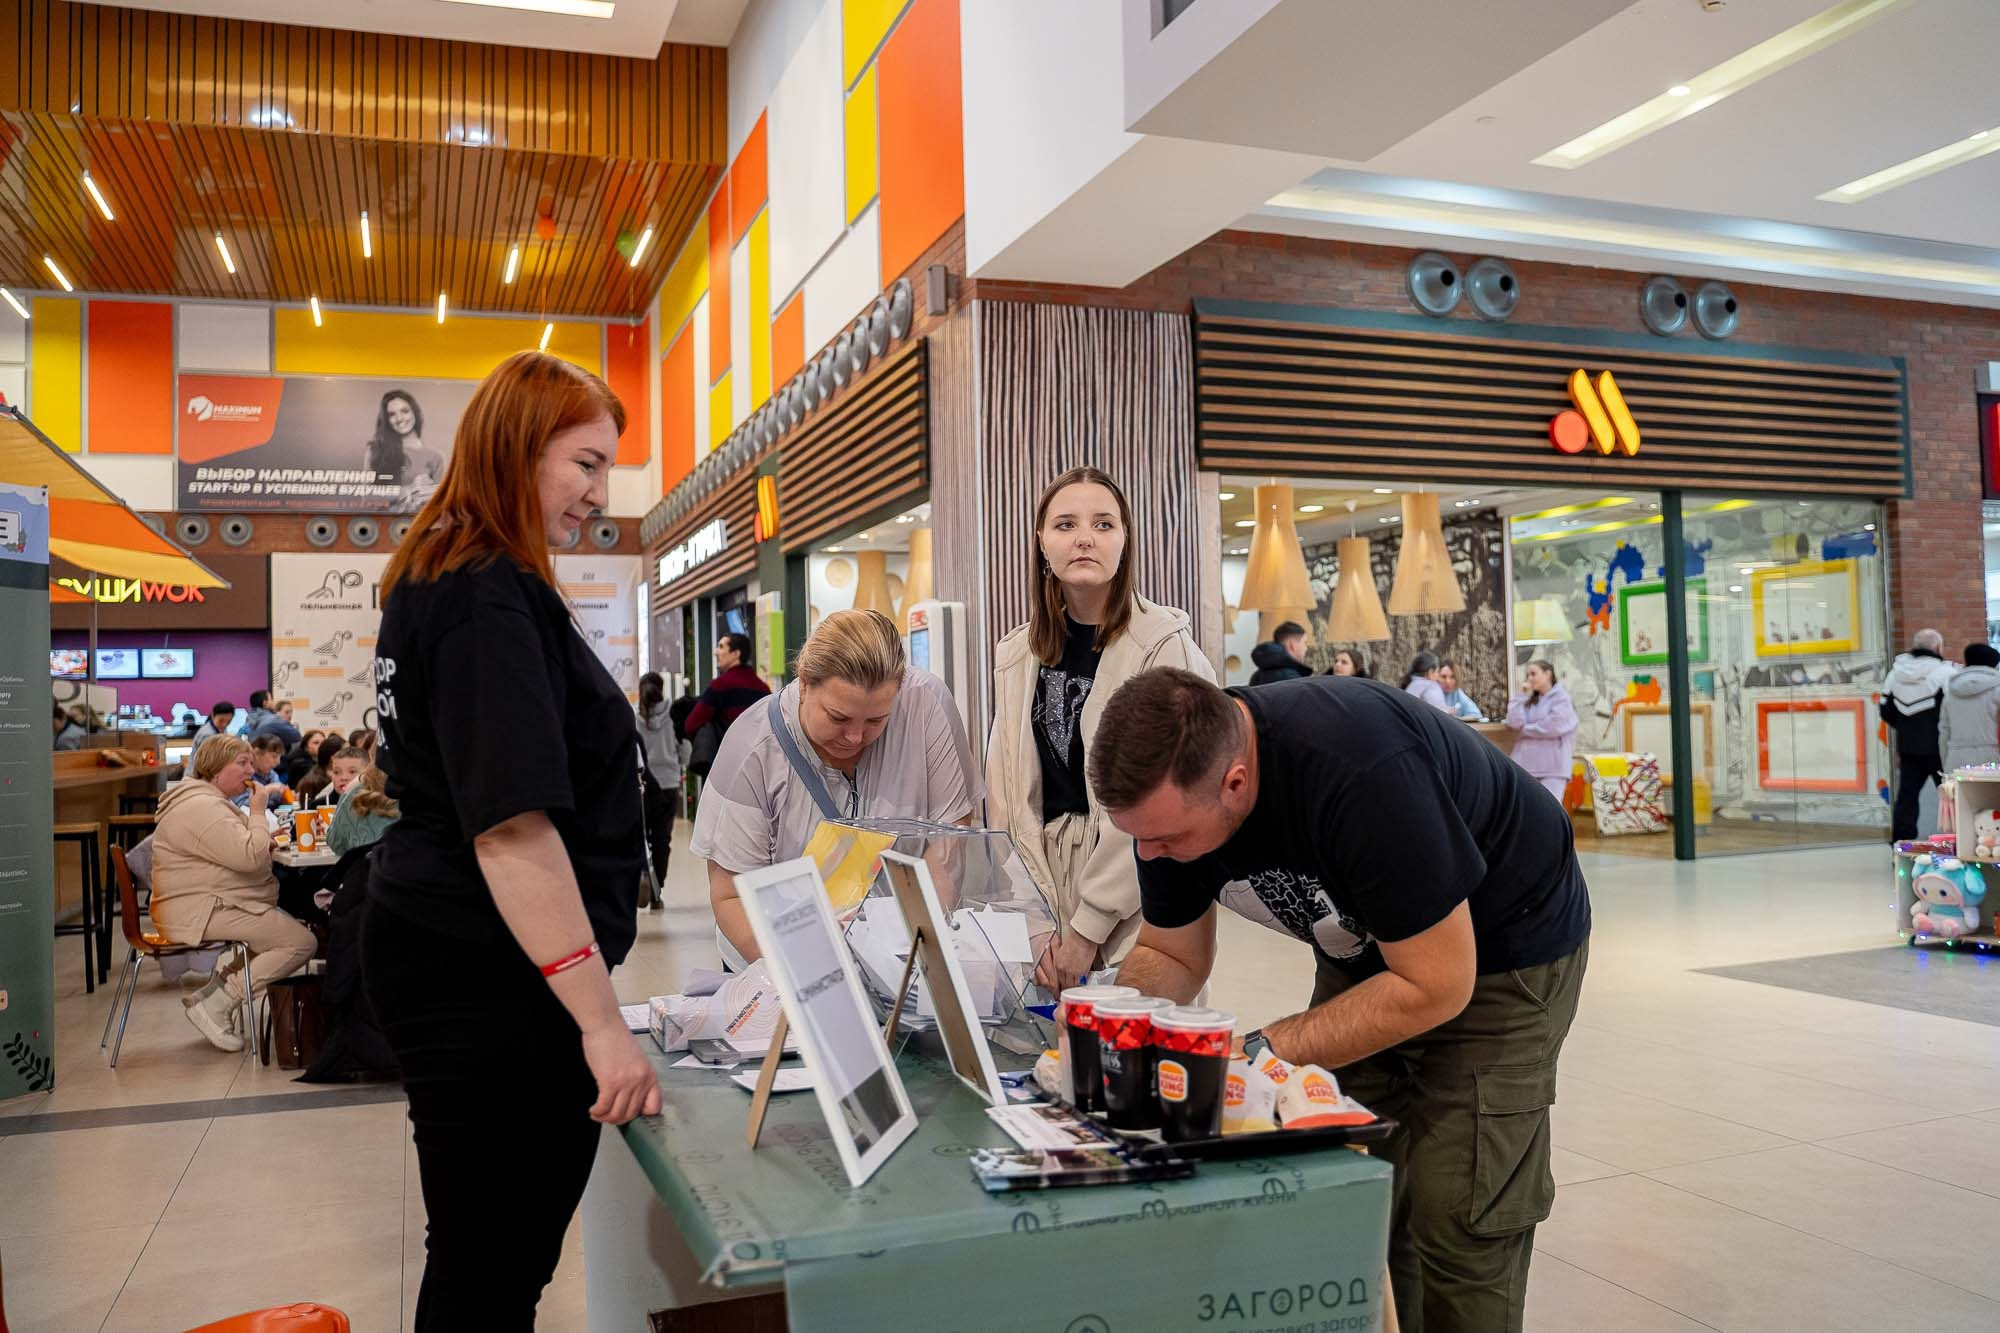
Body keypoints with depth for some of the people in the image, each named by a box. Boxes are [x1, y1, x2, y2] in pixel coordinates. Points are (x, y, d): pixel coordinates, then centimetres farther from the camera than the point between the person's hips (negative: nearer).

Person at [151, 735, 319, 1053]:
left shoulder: (209, 801, 18)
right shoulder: (201, 807, -18)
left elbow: (234, 851, 31)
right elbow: (250, 857, -26)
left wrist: (265, 842, 10)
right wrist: (258, 811, -12)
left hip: (213, 905, 11)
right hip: (201, 912, -11)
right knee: (303, 942, -17)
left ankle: (223, 983, 10)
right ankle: (216, 1003, -15)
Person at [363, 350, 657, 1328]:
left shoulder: (437, 580, 14)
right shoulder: (488, 596, -18)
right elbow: (511, 823, -26)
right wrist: (601, 1017, -26)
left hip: (447, 956, 10)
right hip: (496, 982, -10)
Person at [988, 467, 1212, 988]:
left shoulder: (1165, 646, -9)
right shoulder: (1016, 655, 6)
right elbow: (1006, 794, 3)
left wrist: (1086, 927, -15)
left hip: (1135, 912, -4)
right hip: (1039, 899, 4)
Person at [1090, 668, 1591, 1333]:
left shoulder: (1360, 771, -39)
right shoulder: (1171, 785, -17)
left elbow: (1437, 986, -31)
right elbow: (1171, 954, -3)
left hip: (1503, 946, -6)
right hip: (1364, 950, 6)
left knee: (1455, 1221, -9)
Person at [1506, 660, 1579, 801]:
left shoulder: (1561, 697, 2)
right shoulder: (1529, 700, 18)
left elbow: (1553, 727, -12)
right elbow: (1514, 722, 1)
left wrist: (1525, 729, 1)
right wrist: (1522, 696, 4)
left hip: (1552, 767, -5)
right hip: (1526, 765, 5)